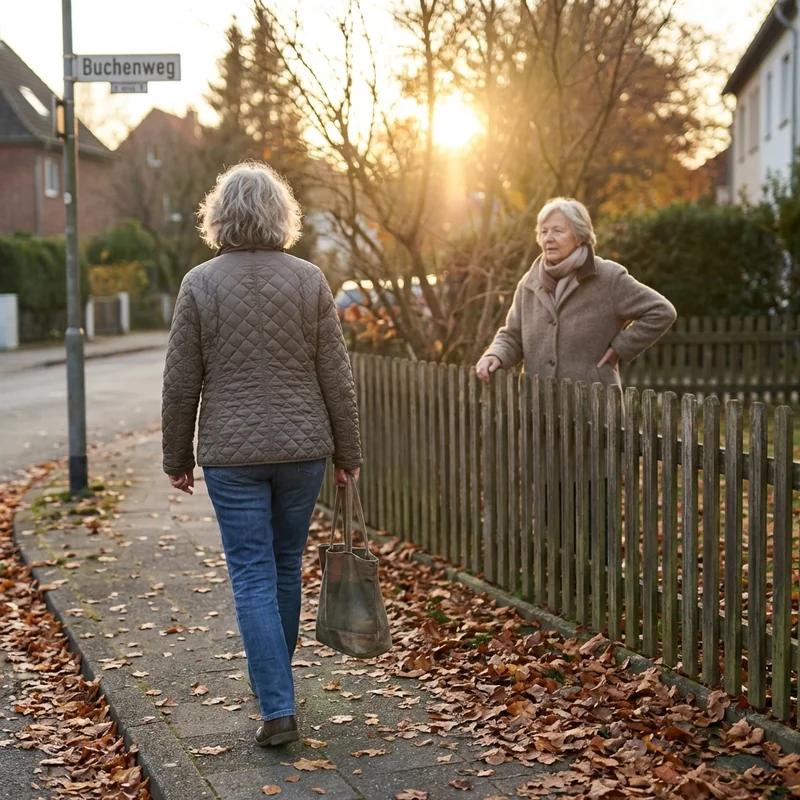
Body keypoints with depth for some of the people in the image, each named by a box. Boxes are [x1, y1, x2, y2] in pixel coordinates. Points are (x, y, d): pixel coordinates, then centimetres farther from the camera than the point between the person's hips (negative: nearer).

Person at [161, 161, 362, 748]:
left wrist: (177, 458, 8)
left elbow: (181, 383, -3)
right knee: (287, 566, 18)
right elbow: (337, 377, -2)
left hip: (231, 454, -2)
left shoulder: (199, 284, -5)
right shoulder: (309, 280, -2)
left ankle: (278, 710, -2)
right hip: (302, 447, 2)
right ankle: (275, 679, 36)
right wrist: (347, 452, 7)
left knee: (254, 577, 2)